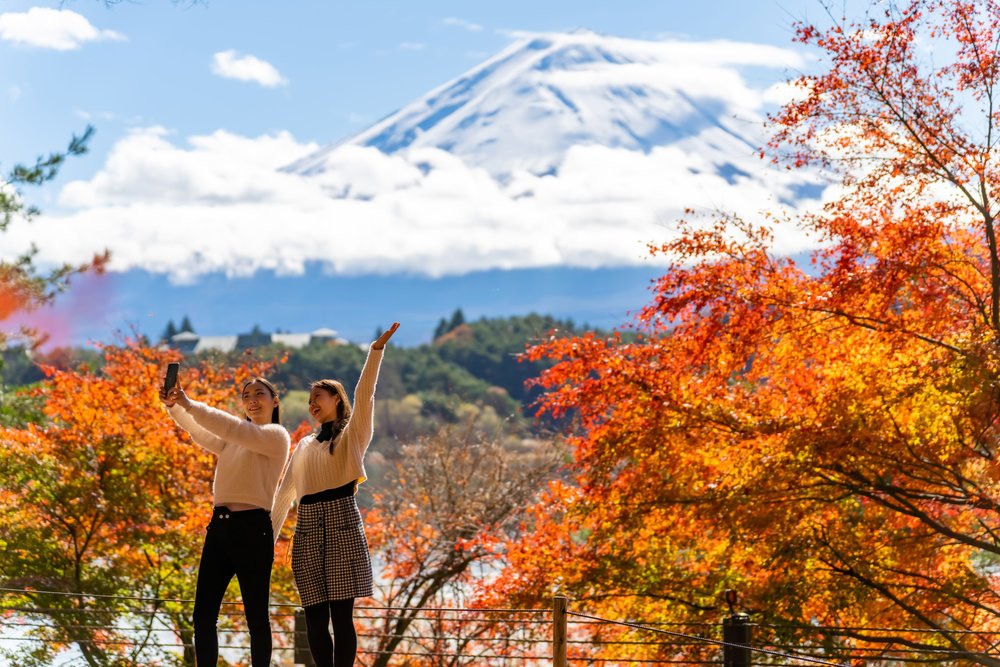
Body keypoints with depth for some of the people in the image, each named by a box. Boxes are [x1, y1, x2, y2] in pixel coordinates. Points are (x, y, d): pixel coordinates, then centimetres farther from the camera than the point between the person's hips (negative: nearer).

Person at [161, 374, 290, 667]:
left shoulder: (276, 435, -2)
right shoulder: (233, 441, 22)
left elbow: (233, 427, -16)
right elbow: (202, 434, 10)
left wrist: (190, 404, -19)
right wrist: (174, 407, -7)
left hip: (252, 527, -7)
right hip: (219, 525, 7)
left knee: (256, 616, -1)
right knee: (203, 614, 3)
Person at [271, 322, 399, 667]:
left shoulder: (353, 435, 7)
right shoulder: (305, 445, 22)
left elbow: (364, 395, -9)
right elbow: (285, 492, 23)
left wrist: (376, 350, -20)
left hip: (341, 522, -5)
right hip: (307, 528, 5)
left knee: (341, 614, -8)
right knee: (315, 617, 0)